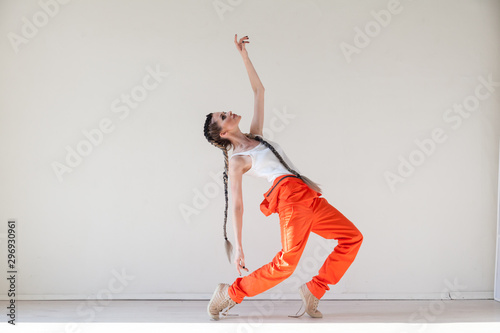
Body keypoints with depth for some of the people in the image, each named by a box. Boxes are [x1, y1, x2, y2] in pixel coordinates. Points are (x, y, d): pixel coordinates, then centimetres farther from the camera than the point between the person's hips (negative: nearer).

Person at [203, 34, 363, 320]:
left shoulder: (255, 136, 22)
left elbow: (259, 91, 25)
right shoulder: (236, 161, 3)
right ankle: (230, 293, -7)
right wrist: (238, 246, -2)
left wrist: (244, 55, 22)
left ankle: (314, 289, 3)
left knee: (352, 237, 2)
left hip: (308, 196, 8)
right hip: (289, 196, -8)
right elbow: (236, 205, 0)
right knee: (287, 261, -23)